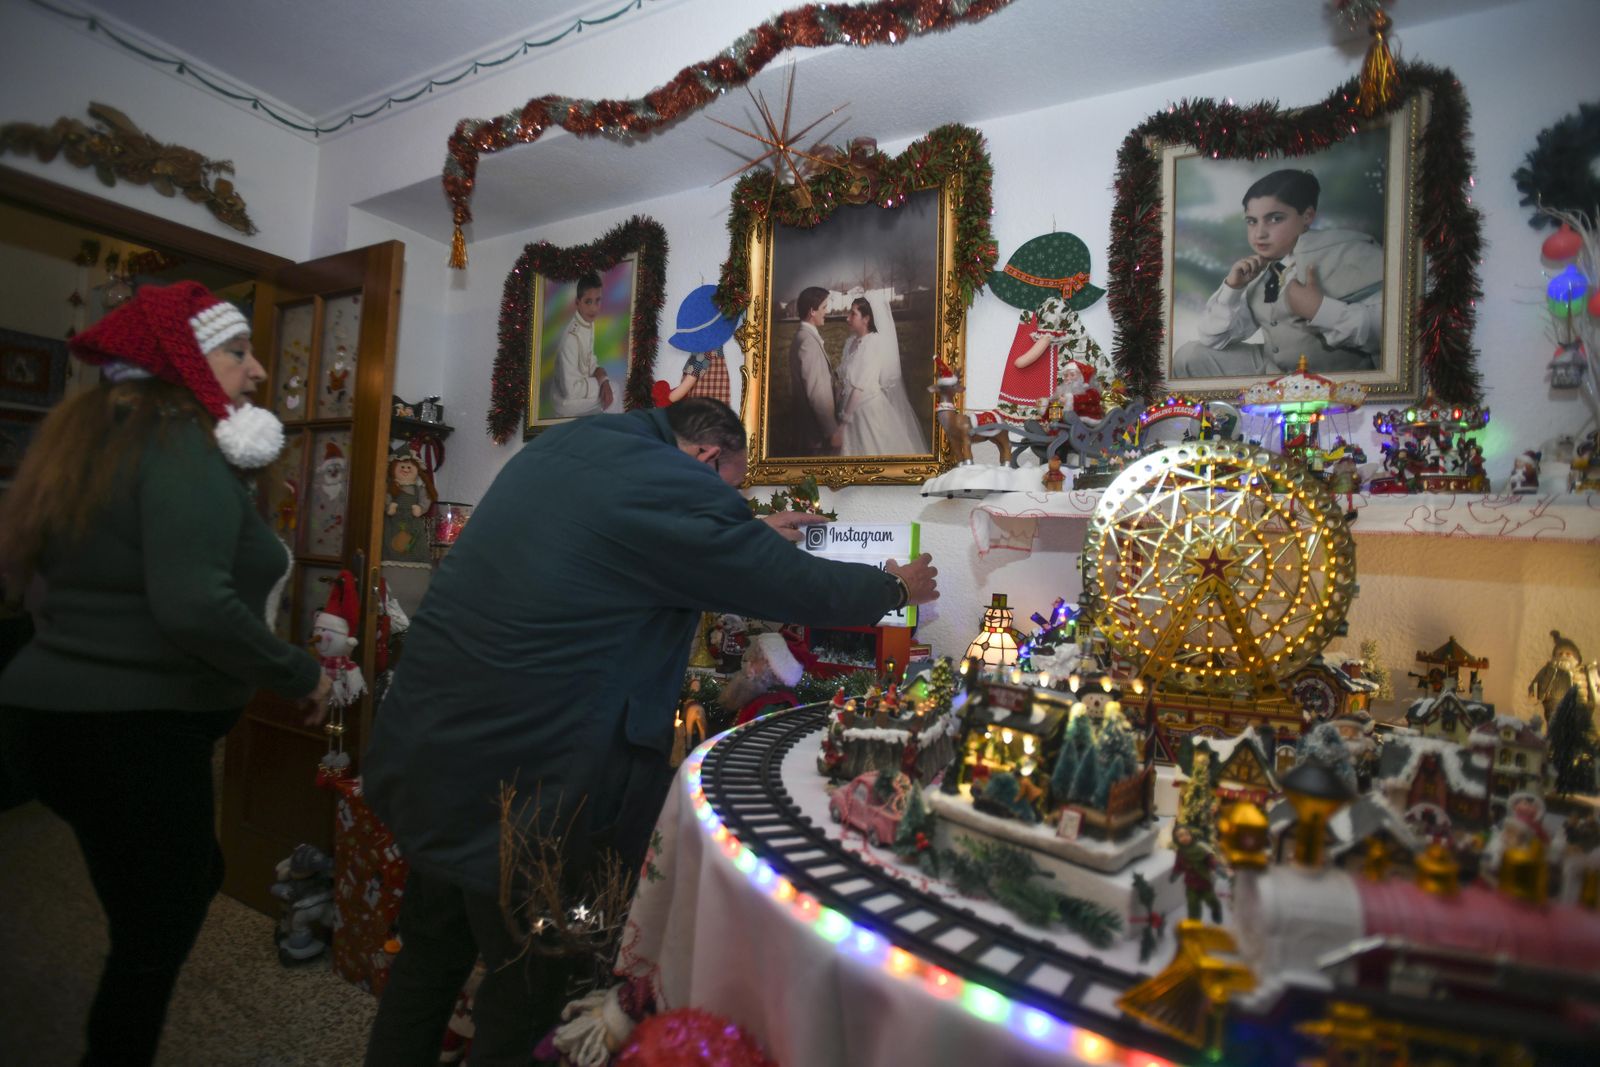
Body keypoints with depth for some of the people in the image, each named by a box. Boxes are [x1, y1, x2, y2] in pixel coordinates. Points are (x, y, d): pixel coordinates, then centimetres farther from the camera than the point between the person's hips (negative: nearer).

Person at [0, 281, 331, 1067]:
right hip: (131, 734, -10)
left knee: (187, 881, 25)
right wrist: (301, 675, -18)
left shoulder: (91, 436, 11)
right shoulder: (185, 446, -18)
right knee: (158, 931, 8)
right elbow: (193, 606, -31)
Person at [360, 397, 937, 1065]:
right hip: (515, 778, -9)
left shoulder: (558, 446, 9)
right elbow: (798, 586, -7)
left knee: (429, 957, 27)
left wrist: (755, 534, 31)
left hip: (422, 743, 9)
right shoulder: (679, 486, -16)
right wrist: (897, 586, 12)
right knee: (525, 993, 14)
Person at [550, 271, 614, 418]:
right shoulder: (571, 337, -31)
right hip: (567, 402, -7)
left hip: (581, 386, 7)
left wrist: (601, 376, -10)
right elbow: (570, 390, -30)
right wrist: (599, 380, -17)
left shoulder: (589, 322, -5)